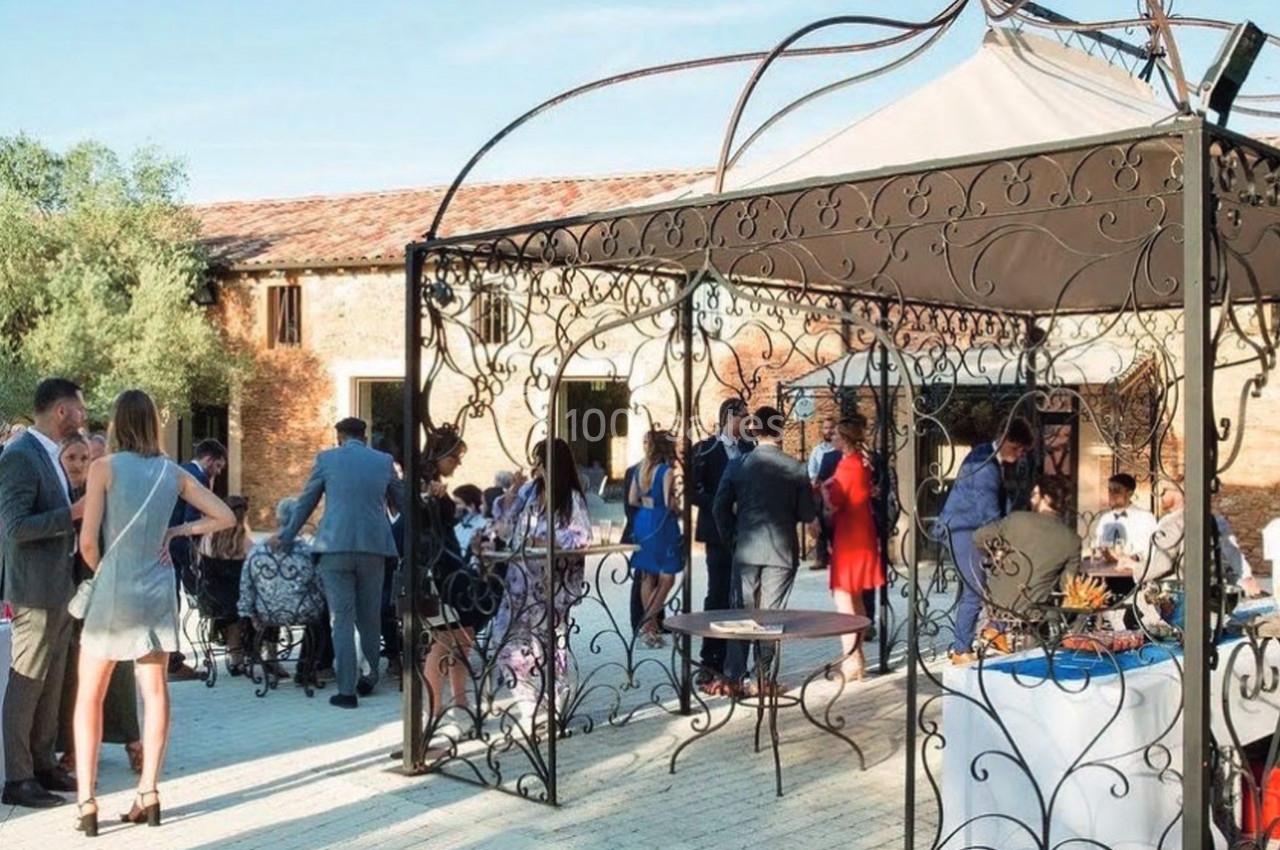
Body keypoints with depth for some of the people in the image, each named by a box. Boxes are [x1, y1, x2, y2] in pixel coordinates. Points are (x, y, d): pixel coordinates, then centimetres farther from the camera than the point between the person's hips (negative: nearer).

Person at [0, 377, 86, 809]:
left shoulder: (50, 454, 12)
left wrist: (80, 509, 9)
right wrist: (72, 514, -24)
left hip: (60, 587, 9)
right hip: (36, 590, -9)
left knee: (52, 683, 16)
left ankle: (43, 764, 26)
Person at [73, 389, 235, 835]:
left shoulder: (105, 468, -8)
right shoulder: (174, 474, 3)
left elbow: (88, 539, -12)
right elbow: (225, 517, 5)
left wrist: (99, 571, 6)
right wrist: (178, 531, 7)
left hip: (112, 591, -3)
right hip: (158, 591, 3)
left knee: (89, 697, 7)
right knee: (155, 691, 10)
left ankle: (86, 800, 4)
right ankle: (148, 793, 11)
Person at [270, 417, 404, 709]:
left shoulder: (327, 458, 5)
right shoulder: (384, 461, 9)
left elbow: (305, 503, 13)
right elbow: (403, 504, 18)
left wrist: (286, 537, 27)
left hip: (336, 546, -2)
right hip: (374, 546, 2)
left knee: (342, 620, 0)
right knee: (370, 618, 15)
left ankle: (347, 690, -3)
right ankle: (369, 679, 24)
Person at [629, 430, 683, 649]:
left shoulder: (640, 470, 7)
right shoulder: (667, 471, -14)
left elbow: (632, 500, 8)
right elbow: (669, 502, -19)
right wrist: (678, 510, 1)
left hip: (643, 522, 7)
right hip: (663, 524, -7)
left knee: (648, 576, 14)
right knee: (667, 577, 0)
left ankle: (650, 626, 20)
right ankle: (647, 623, -6)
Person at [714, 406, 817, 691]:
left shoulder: (738, 466, -3)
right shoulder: (796, 469, -7)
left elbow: (720, 507, 0)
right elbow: (808, 514, -3)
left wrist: (731, 538, 12)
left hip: (746, 549, 2)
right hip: (782, 550, -1)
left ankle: (734, 676, 11)